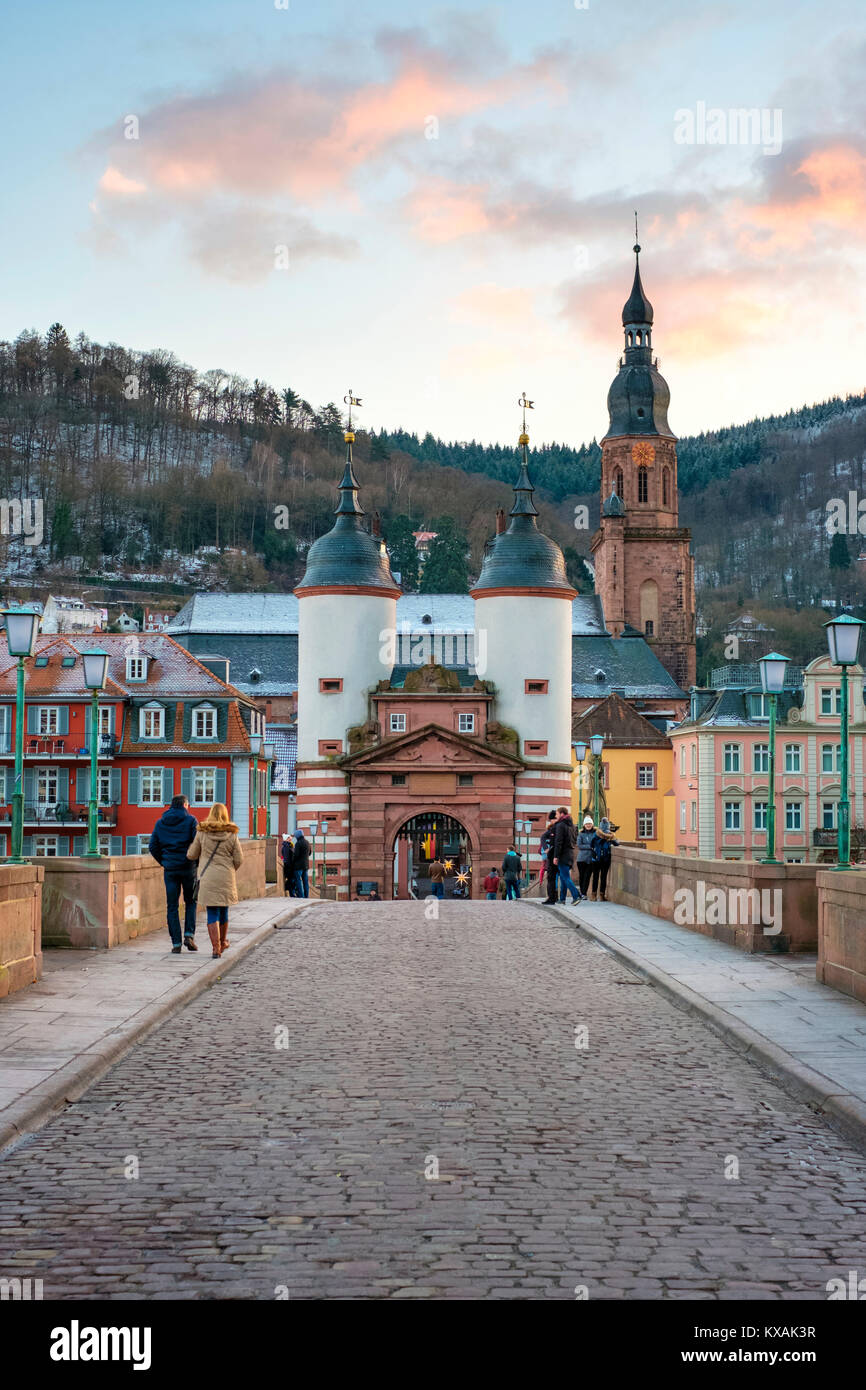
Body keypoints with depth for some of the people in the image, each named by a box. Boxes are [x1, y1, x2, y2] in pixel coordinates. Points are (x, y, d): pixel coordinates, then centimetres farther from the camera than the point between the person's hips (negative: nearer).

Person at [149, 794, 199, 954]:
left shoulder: (160, 823, 9)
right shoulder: (190, 821, -2)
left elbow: (153, 846, 6)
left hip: (170, 869, 2)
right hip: (188, 867, -2)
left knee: (172, 906, 5)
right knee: (190, 902, 15)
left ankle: (176, 943, 1)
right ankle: (189, 935, 0)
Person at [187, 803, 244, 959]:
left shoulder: (202, 833, -4)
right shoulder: (231, 835, -4)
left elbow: (191, 855, 3)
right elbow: (239, 859, -1)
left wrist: (192, 845, 25)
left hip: (207, 878, -1)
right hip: (226, 878, 1)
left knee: (212, 913, 1)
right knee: (223, 911, 17)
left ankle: (216, 948, -7)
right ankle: (222, 942, 34)